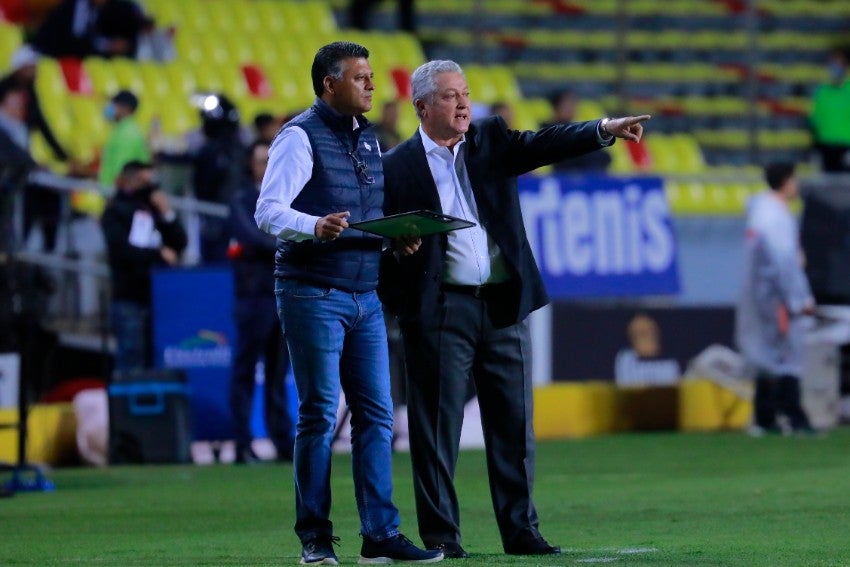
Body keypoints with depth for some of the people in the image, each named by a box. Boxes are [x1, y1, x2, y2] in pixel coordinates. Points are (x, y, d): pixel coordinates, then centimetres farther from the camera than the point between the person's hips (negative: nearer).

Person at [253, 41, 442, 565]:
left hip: (365, 296, 7)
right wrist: (315, 227, -34)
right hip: (314, 295, -7)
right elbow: (269, 211, -16)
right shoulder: (301, 137, -8)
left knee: (376, 414, 3)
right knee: (320, 415, -4)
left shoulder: (369, 138, 16)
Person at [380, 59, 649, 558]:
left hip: (504, 306, 3)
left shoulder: (492, 140, 11)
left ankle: (521, 531, 11)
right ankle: (440, 535, 5)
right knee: (437, 425, -1)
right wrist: (399, 246, -18)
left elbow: (543, 145, -4)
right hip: (441, 309, -3)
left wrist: (605, 130, -19)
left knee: (514, 424, 6)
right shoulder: (398, 166, 2)